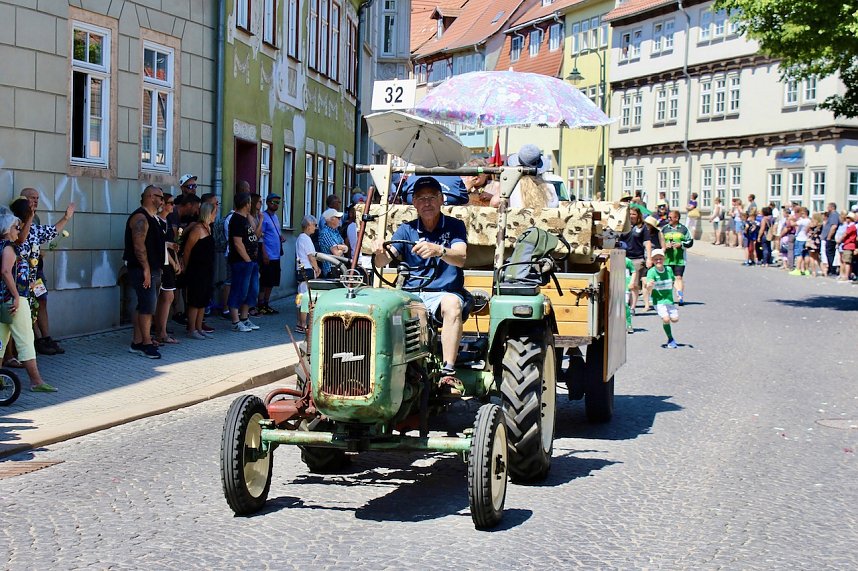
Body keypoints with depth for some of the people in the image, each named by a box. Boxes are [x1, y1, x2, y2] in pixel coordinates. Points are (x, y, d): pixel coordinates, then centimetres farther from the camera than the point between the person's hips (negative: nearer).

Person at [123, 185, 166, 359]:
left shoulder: (151, 218, 19)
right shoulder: (140, 217, -13)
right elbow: (139, 245, -21)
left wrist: (156, 271, 22)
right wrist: (146, 269, -24)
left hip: (152, 270, 10)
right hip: (143, 270, -10)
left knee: (144, 306, 11)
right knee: (148, 306, -9)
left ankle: (137, 342, 15)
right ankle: (147, 344, -6)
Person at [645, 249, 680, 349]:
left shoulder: (669, 269, 1)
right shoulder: (651, 272, -11)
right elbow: (649, 288, -22)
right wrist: (650, 285, -43)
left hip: (669, 299, 4)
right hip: (658, 300, -4)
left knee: (675, 319, -5)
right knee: (666, 319, -20)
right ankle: (670, 339, 0)